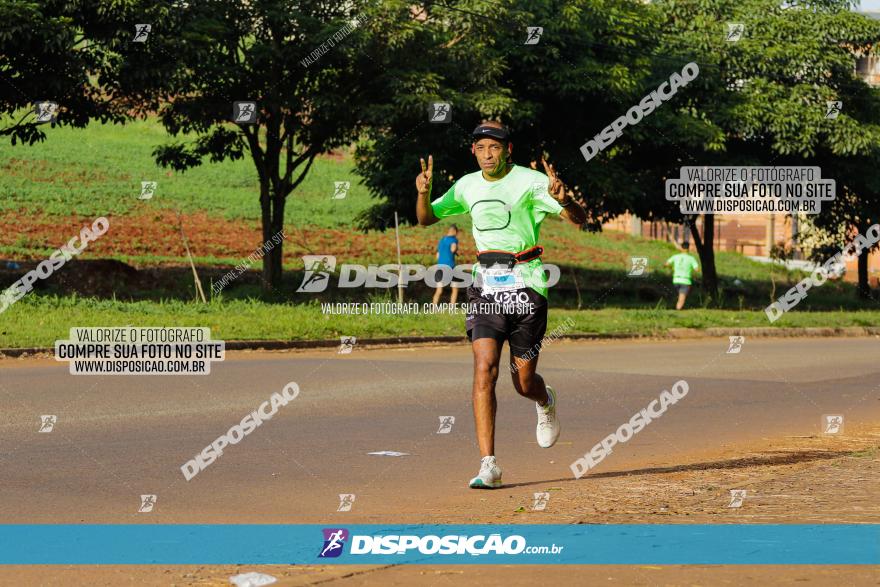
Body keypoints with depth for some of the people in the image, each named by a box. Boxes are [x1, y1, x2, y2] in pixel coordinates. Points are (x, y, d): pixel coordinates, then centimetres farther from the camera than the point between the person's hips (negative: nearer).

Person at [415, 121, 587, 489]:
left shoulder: (530, 181, -6)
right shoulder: (467, 186, 8)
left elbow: (579, 219, -10)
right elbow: (426, 219, 17)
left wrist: (562, 198, -32)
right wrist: (423, 193, -5)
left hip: (525, 284, -3)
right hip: (485, 285, 3)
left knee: (523, 381, 3)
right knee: (484, 369, -15)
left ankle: (546, 403, 43)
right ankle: (488, 465, -17)